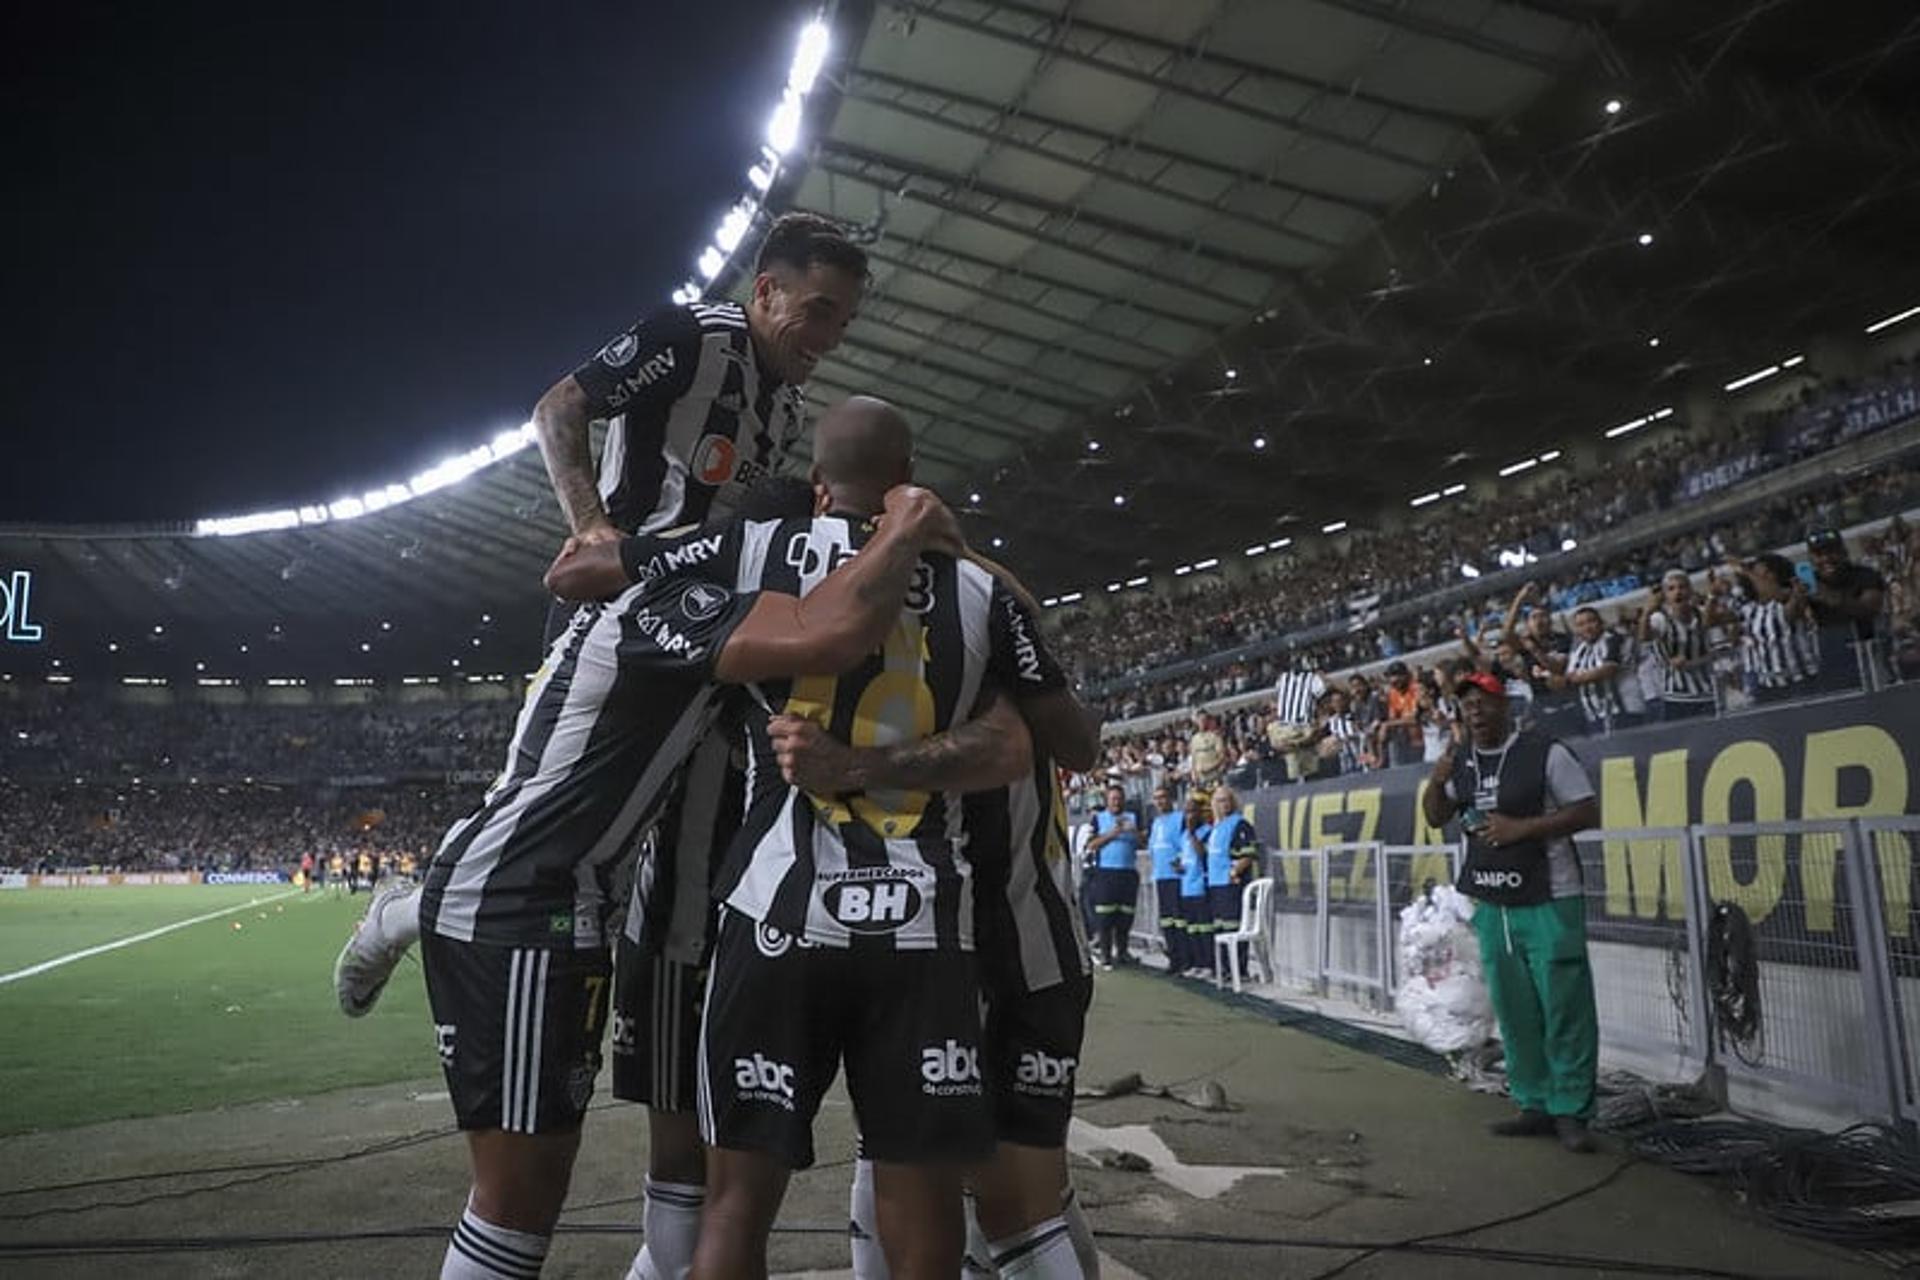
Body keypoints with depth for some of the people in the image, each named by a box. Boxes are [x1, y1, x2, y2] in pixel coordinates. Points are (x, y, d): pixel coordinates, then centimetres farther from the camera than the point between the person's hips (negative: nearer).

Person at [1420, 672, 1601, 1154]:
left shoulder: (1545, 752, -8)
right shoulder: (1460, 761, 10)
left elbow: (1587, 811, -9)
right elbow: (1436, 817, 19)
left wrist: (1521, 828, -17)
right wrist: (1437, 782, -1)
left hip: (1548, 901, -6)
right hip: (1491, 904, 6)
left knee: (1565, 1008, -3)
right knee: (1514, 1011, 10)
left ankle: (1570, 1111, 6)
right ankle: (1534, 1105, 21)